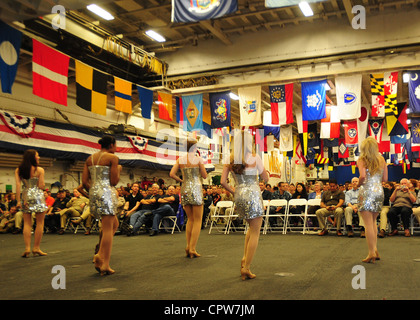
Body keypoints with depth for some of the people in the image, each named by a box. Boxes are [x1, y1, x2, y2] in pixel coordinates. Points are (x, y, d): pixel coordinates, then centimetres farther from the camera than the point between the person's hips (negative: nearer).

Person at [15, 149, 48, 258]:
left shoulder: (18, 170, 6)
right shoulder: (40, 170, -4)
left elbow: (18, 185, -3)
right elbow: (41, 186, -8)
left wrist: (18, 200, -5)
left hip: (25, 196, 4)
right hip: (38, 196, -4)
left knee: (27, 223, 7)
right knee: (40, 223, 4)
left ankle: (27, 248, 2)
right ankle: (36, 248, 5)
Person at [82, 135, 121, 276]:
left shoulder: (90, 158, 13)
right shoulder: (112, 158, -6)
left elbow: (84, 182, 9)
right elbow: (114, 181, -9)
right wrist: (118, 170, 8)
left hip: (93, 193, 8)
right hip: (107, 193, -7)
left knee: (114, 224, 21)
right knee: (108, 229, -2)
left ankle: (100, 254, 10)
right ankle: (105, 265, -1)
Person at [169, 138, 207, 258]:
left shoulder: (180, 160, 6)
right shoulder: (198, 159, -5)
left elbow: (171, 174, -2)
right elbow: (204, 176, -1)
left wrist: (181, 181, 10)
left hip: (184, 189, 5)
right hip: (196, 189, -5)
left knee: (190, 219, 16)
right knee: (198, 221, 2)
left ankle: (188, 246, 10)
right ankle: (192, 249, -3)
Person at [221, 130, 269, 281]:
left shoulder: (230, 159, 3)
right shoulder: (254, 157, -7)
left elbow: (223, 182, -2)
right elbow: (265, 178, 3)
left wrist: (234, 192, 12)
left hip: (239, 195, 5)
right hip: (253, 194, -5)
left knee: (252, 227, 25)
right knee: (255, 232, 3)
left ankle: (245, 258, 17)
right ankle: (246, 268, 1)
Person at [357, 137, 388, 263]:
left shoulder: (362, 160, -6)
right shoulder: (381, 159, 8)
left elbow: (363, 176, -20)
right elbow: (385, 178, 9)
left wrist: (359, 184, -1)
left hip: (367, 191, -5)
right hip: (379, 191, 5)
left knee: (368, 223, -3)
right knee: (373, 222, 19)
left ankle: (372, 253, -4)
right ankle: (375, 250, 19)